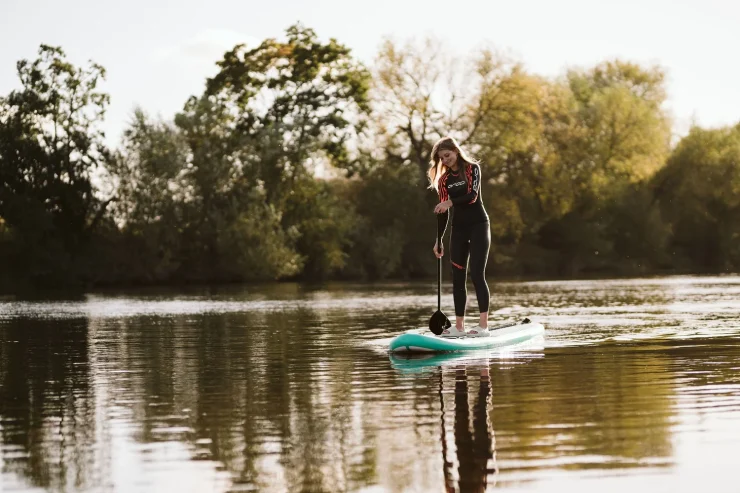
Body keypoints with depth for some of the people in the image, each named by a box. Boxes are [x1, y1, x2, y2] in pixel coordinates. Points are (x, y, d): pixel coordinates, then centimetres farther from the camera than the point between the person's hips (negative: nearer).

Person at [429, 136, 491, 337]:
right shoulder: (444, 179, 9)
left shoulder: (472, 168, -4)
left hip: (478, 225, -5)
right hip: (458, 229, 5)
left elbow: (472, 196, -19)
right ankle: (459, 326, 6)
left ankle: (483, 325, -15)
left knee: (477, 274, -13)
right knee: (458, 278, 3)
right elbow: (443, 212, 9)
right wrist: (438, 240, 4)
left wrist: (450, 202, -34)